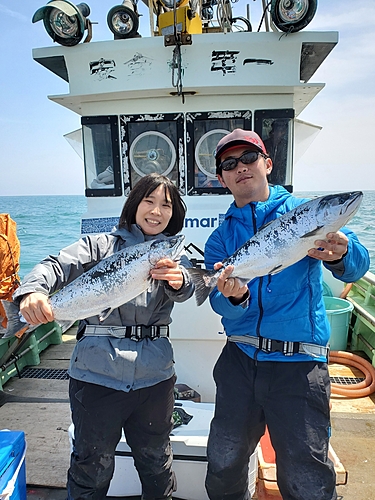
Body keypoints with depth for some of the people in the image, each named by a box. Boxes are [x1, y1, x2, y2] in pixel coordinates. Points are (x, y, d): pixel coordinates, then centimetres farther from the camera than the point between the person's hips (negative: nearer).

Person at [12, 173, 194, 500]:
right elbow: (56, 266, -13)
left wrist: (178, 280, -35)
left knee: (156, 461, 20)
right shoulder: (101, 245, 1)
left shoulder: (174, 256, 9)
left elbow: (185, 290, -11)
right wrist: (33, 290, -35)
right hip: (97, 372, -2)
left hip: (155, 375, 3)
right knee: (92, 464, 12)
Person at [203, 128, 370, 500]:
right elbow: (219, 304, -3)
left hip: (298, 362, -3)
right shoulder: (221, 236, 8)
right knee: (223, 467, 17)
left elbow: (356, 267, -11)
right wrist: (234, 298, -26)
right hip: (239, 359, 3)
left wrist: (340, 254, -34)